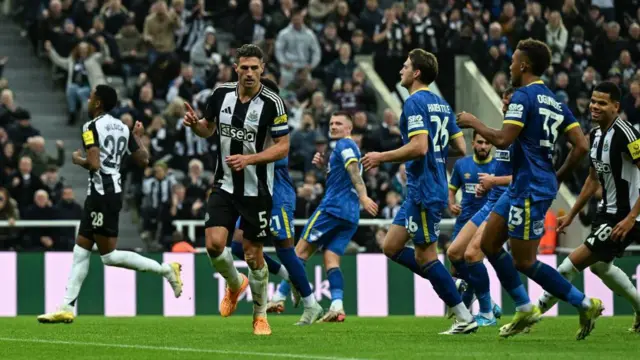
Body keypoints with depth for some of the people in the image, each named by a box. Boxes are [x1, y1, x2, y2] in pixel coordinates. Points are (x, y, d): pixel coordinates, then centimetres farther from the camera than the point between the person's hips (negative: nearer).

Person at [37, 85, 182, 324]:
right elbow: (143, 161, 13)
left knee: (109, 256, -3)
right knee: (80, 251, 10)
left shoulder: (92, 127, -12)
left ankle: (165, 269, -4)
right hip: (114, 191, 9)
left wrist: (78, 160, -2)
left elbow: (94, 164, -23)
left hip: (102, 194, -9)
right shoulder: (123, 128, 11)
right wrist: (138, 138, 29)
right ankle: (67, 308, 7)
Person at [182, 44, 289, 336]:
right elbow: (208, 129, 15)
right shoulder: (221, 93, 0)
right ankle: (235, 284, 21)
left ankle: (260, 315, 22)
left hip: (257, 189, -3)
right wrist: (194, 123, -8)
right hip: (224, 185, 3)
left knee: (253, 255, 2)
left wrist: (249, 159, -25)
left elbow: (283, 147, -12)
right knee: (214, 244, -12)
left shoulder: (272, 103, -13)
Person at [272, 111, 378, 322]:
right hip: (351, 216, 9)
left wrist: (363, 197, -34)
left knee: (302, 250, -2)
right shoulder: (350, 147, 25)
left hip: (332, 207, -9)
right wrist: (324, 165, 16)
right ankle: (337, 305, -20)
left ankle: (279, 297, -1)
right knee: (331, 259, -1)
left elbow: (354, 170, -21)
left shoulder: (344, 145, -5)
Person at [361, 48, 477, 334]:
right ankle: (450, 286, 9)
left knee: (425, 256, -4)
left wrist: (382, 157, -14)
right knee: (391, 247, 13)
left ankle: (465, 318, -3)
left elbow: (419, 147, -25)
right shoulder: (441, 104, 14)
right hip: (419, 191, 10)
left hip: (423, 191, -10)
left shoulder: (415, 102, -14)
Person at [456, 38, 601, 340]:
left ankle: (586, 305, -1)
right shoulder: (555, 102, 13)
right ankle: (525, 309, 16)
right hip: (520, 186, 9)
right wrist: (558, 177, 19)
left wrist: (473, 123, -7)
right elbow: (581, 145, 10)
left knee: (523, 262, -4)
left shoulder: (524, 96, -13)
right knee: (489, 244, 14)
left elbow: (503, 140, -22)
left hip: (531, 190, -9)